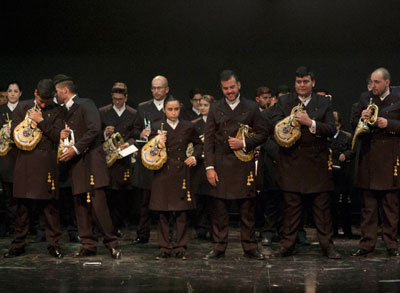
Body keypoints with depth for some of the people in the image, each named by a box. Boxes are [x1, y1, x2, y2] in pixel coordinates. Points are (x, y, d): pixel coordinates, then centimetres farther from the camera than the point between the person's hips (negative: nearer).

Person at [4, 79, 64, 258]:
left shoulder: (56, 111, 7)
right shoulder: (22, 107, 10)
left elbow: (57, 136, -3)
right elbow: (17, 134, 3)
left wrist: (40, 121, -9)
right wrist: (41, 126, -2)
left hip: (47, 162, -1)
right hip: (25, 161, 1)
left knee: (50, 204, -1)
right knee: (22, 205, 5)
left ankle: (53, 244, 6)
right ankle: (18, 245, 11)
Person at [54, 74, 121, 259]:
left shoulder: (85, 105, -6)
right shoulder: (65, 112, 20)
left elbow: (94, 129, -17)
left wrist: (76, 148, -18)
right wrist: (62, 136, 2)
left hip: (91, 159, -8)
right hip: (76, 164, 8)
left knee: (97, 204, -11)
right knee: (80, 205, 6)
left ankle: (111, 243, -2)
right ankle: (88, 245, 11)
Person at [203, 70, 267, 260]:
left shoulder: (251, 108, 6)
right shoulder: (215, 109, 8)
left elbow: (262, 134, 7)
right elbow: (209, 139, 4)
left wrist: (244, 144, -11)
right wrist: (209, 167, -3)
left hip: (244, 164, 0)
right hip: (221, 165, 1)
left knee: (247, 208, 3)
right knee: (219, 208, 2)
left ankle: (250, 247, 11)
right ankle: (218, 247, 10)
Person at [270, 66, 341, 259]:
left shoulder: (324, 103, 8)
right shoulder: (283, 102, 10)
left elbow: (331, 129, -3)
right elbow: (274, 124, -4)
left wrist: (310, 123, -15)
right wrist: (293, 120, -17)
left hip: (317, 163, 0)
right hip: (291, 162, 0)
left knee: (322, 205, 1)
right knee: (291, 205, 3)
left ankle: (327, 244, 7)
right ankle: (288, 244, 11)